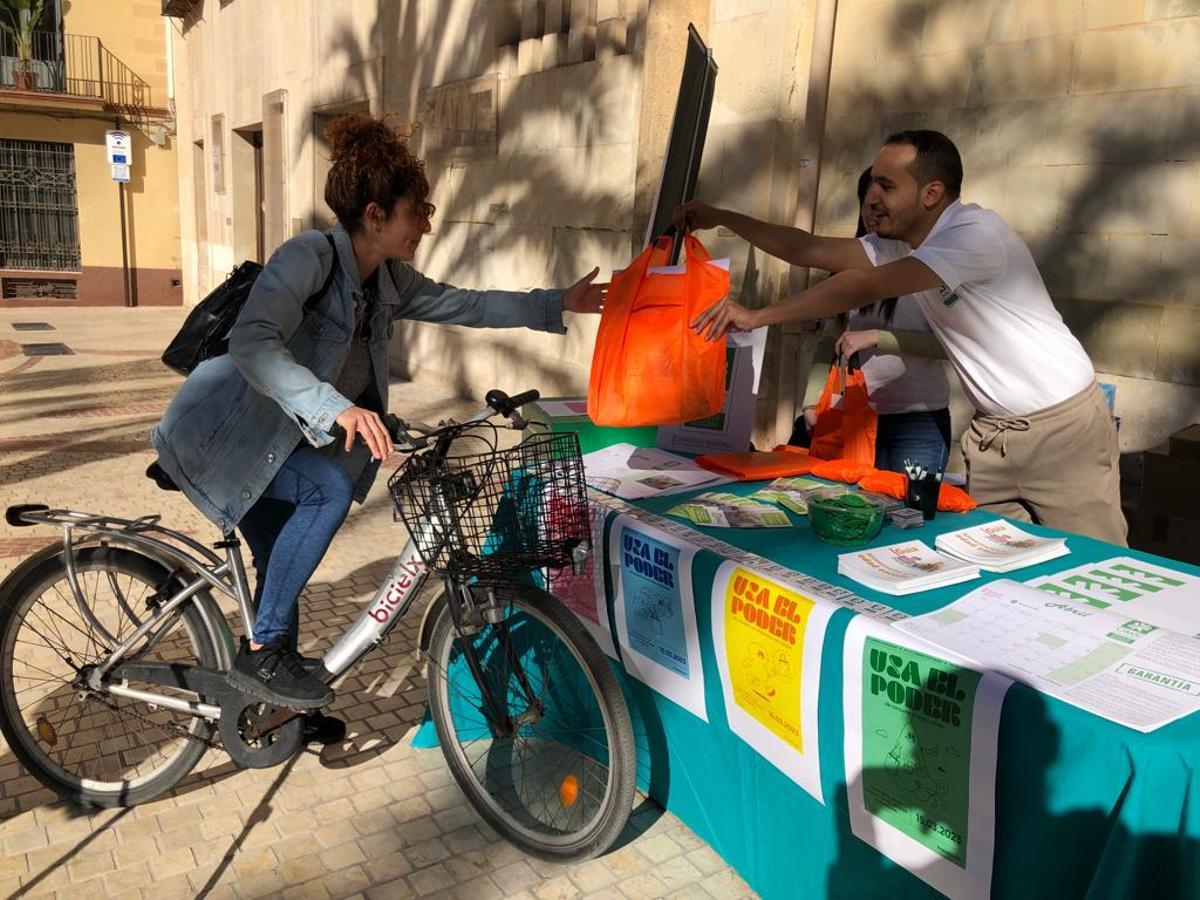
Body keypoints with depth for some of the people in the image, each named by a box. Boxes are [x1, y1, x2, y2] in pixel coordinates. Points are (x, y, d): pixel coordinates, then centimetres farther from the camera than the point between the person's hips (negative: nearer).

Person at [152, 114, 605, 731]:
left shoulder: (389, 280, -2)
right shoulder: (309, 256, -26)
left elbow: (461, 305, 7)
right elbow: (253, 344, -40)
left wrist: (557, 304, 6)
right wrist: (335, 408, -51)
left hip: (266, 437, 8)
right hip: (218, 435, -8)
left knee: (284, 567, 12)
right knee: (330, 488, -27)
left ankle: (276, 698, 30)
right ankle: (261, 653, -13)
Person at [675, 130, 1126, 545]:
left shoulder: (977, 233, -23)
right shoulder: (898, 245, 2)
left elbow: (865, 287, -29)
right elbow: (811, 250, 6)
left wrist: (756, 316, -27)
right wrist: (720, 217, 5)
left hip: (1063, 425, -7)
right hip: (993, 429, 7)